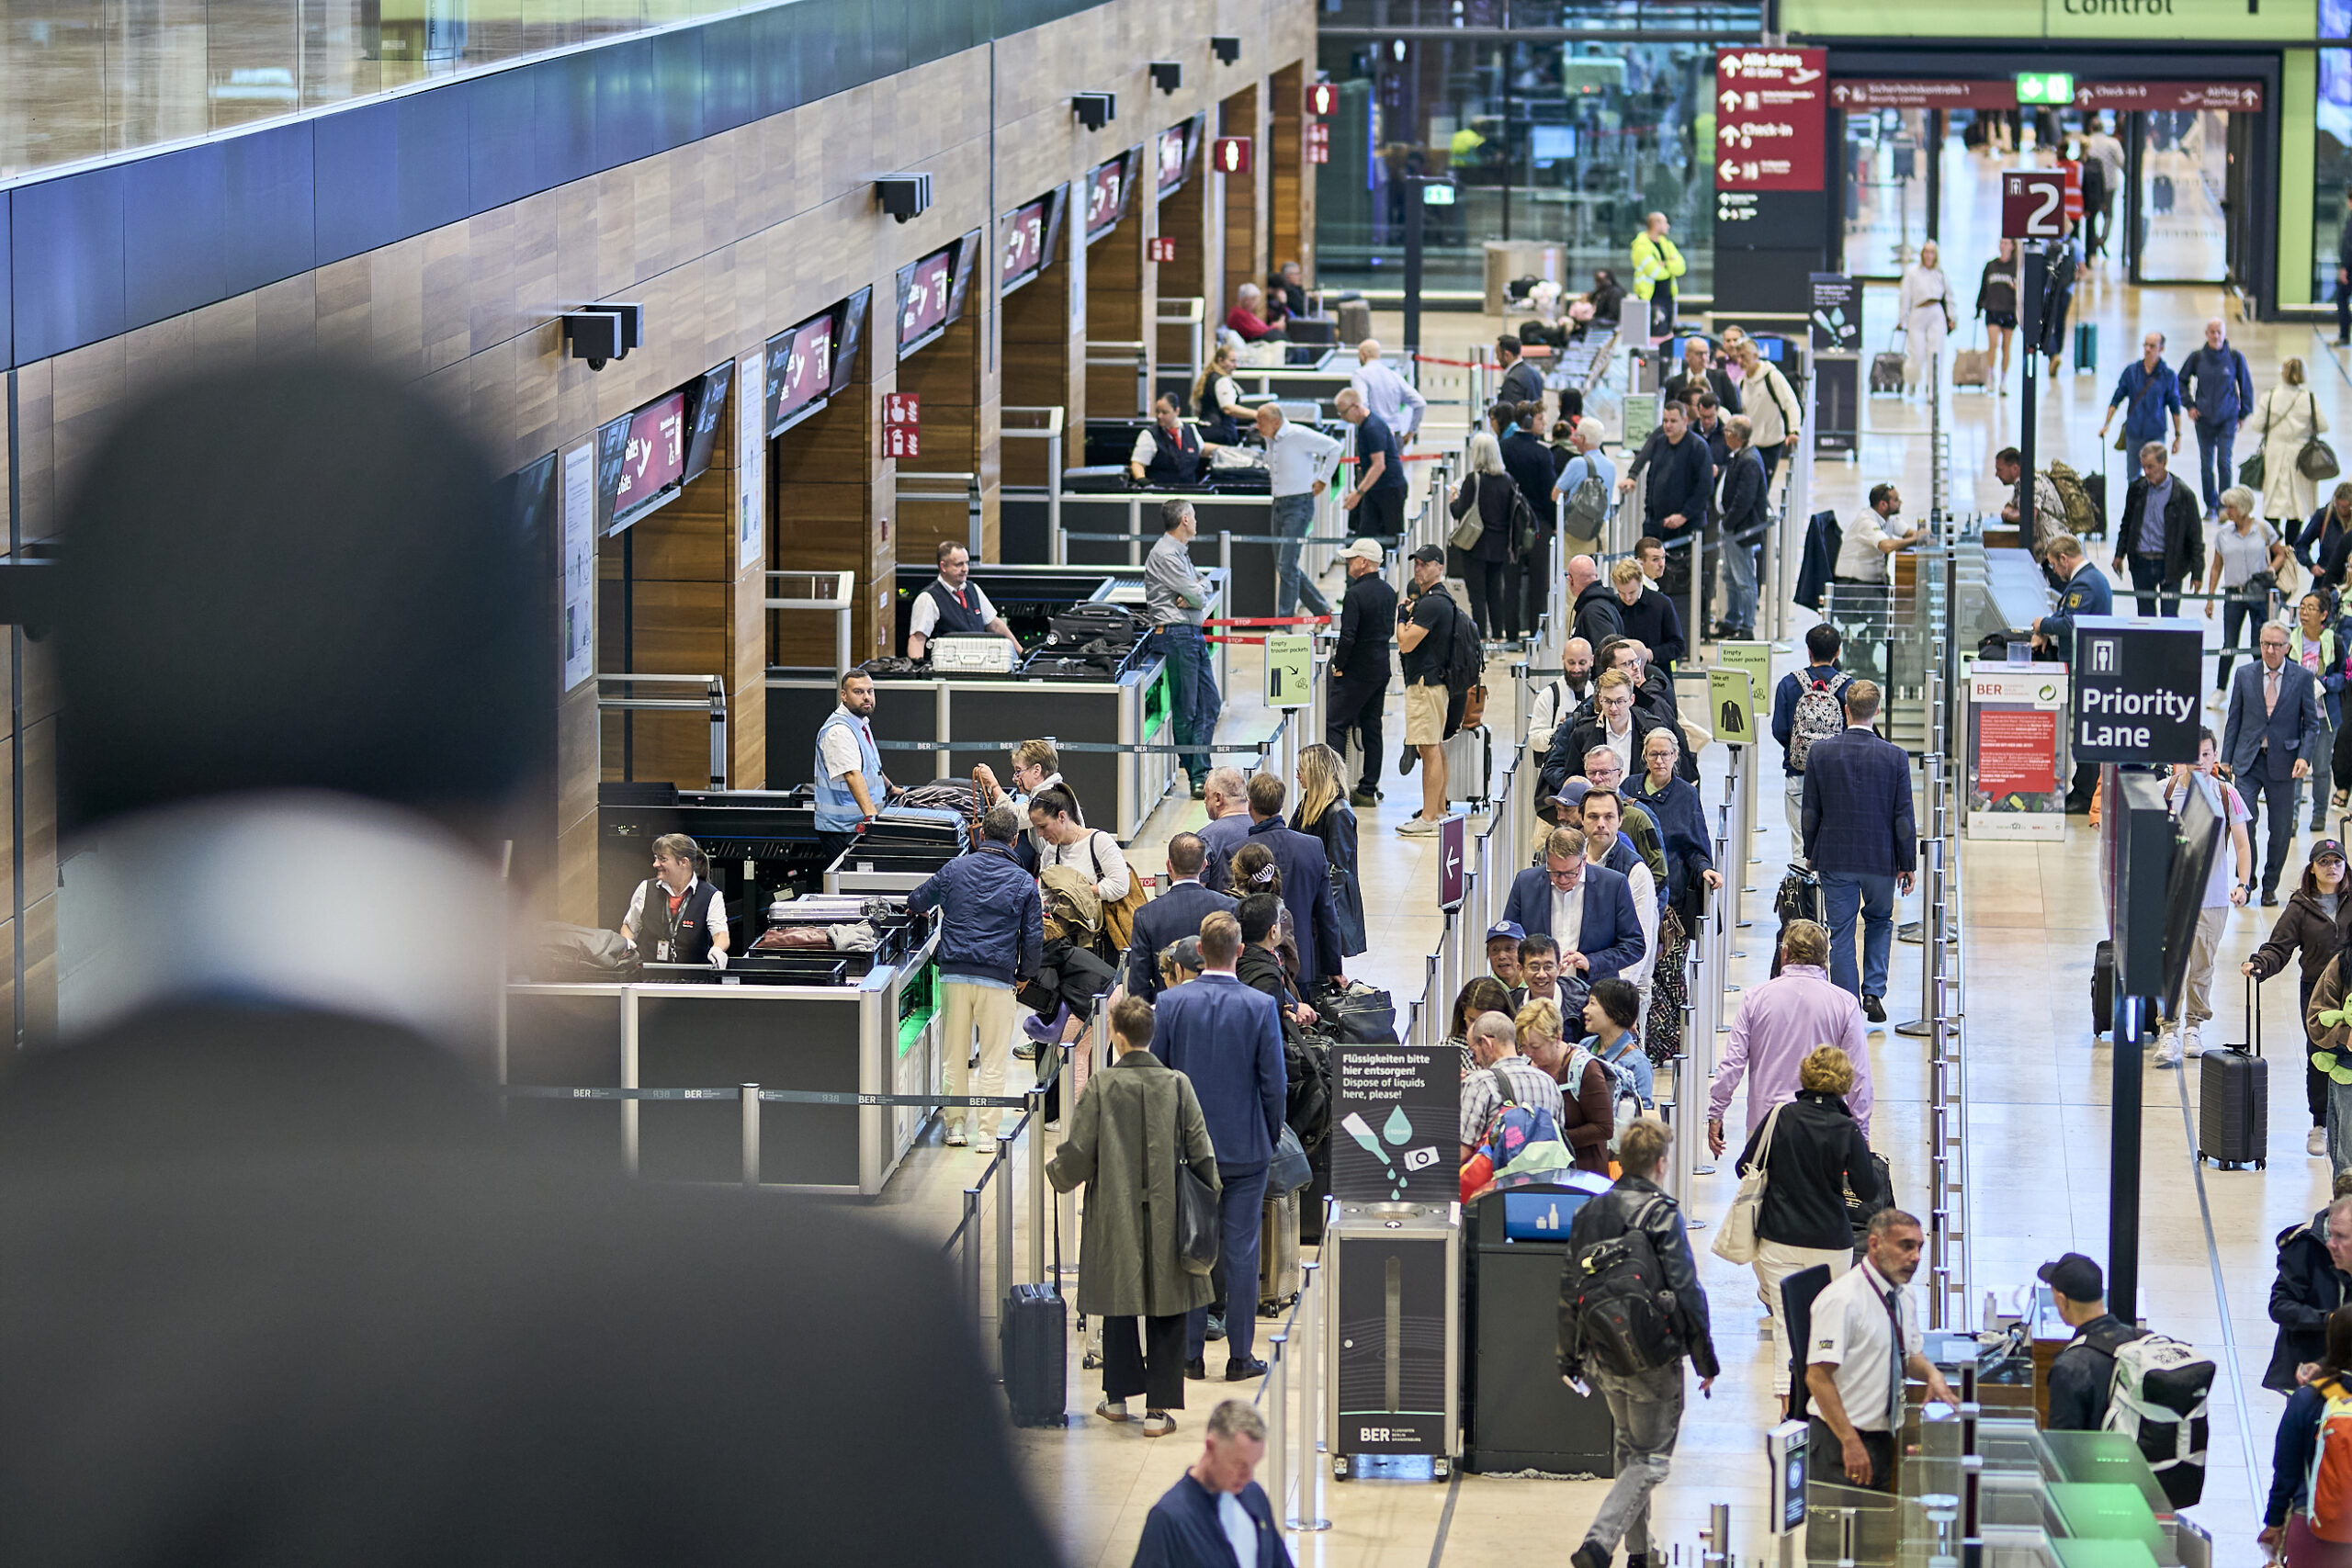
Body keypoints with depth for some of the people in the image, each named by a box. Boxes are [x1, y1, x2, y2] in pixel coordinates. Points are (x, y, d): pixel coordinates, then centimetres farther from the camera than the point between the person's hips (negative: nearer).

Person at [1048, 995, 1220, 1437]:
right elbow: (1201, 1153, -3)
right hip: (1168, 1216, 0)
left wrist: (1057, 1174, 15)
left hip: (1115, 1214, 0)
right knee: (1167, 1310, 5)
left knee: (1119, 1304, 15)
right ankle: (1159, 1408, 4)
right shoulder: (1177, 1085, -6)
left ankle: (1118, 1396, 25)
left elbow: (1077, 1155, -7)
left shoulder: (1100, 1088, -9)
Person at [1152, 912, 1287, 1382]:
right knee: (1240, 1251, 5)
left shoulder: (1171, 1002, -7)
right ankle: (1240, 1356, 8)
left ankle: (1190, 1355, 12)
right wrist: (1271, 1135, 8)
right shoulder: (1261, 1006, -12)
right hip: (1245, 1147, -1)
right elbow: (1274, 1083, -8)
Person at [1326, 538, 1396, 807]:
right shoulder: (1388, 592, 7)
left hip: (1358, 671, -8)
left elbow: (1348, 636, -22)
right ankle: (1368, 790, 14)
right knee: (1371, 727, 12)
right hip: (1382, 667, 8)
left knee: (1335, 724, -2)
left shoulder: (1355, 594, -18)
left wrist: (1339, 667, -10)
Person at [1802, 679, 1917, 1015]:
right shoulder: (1895, 757, -10)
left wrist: (1810, 854, 12)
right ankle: (1873, 992, 8)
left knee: (1840, 934, 7)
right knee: (1880, 921, 22)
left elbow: (1811, 811, 0)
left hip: (1835, 860, 0)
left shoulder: (1820, 752, -7)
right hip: (1881, 860, 0)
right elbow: (1904, 817, -6)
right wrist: (1907, 864, 4)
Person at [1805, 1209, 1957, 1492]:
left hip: (1884, 1437, 8)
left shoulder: (1903, 1298, 9)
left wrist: (1931, 1373, 0)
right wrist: (1851, 1443, -26)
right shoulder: (1843, 1299, -17)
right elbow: (1818, 1377, -22)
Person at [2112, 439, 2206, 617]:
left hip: (2170, 565, -4)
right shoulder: (2137, 489, 3)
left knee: (2169, 617, -3)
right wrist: (2119, 554, 10)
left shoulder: (2182, 494, -9)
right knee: (2145, 614, 12)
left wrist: (2197, 572, -5)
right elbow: (2126, 523, 16)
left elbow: (2195, 534, -4)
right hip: (2140, 563, 4)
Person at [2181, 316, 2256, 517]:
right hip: (2203, 418, 2)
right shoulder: (2197, 357, -2)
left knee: (2225, 463, -9)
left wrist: (2244, 413, 6)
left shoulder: (2235, 357, -6)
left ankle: (2224, 505, -2)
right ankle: (2211, 505, 19)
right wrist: (2189, 405, 3)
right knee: (2206, 464, 6)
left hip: (2227, 418, -2)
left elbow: (2246, 386, 6)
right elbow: (2182, 381, 13)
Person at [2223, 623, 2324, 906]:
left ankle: (2270, 887, 19)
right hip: (2248, 761, 0)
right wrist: (2226, 759, 6)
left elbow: (2311, 723, 3)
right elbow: (2234, 720, 10)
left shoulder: (2302, 678, 0)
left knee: (2281, 830, 4)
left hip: (2282, 763, 0)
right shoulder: (2244, 675, 5)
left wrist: (2303, 756, -12)